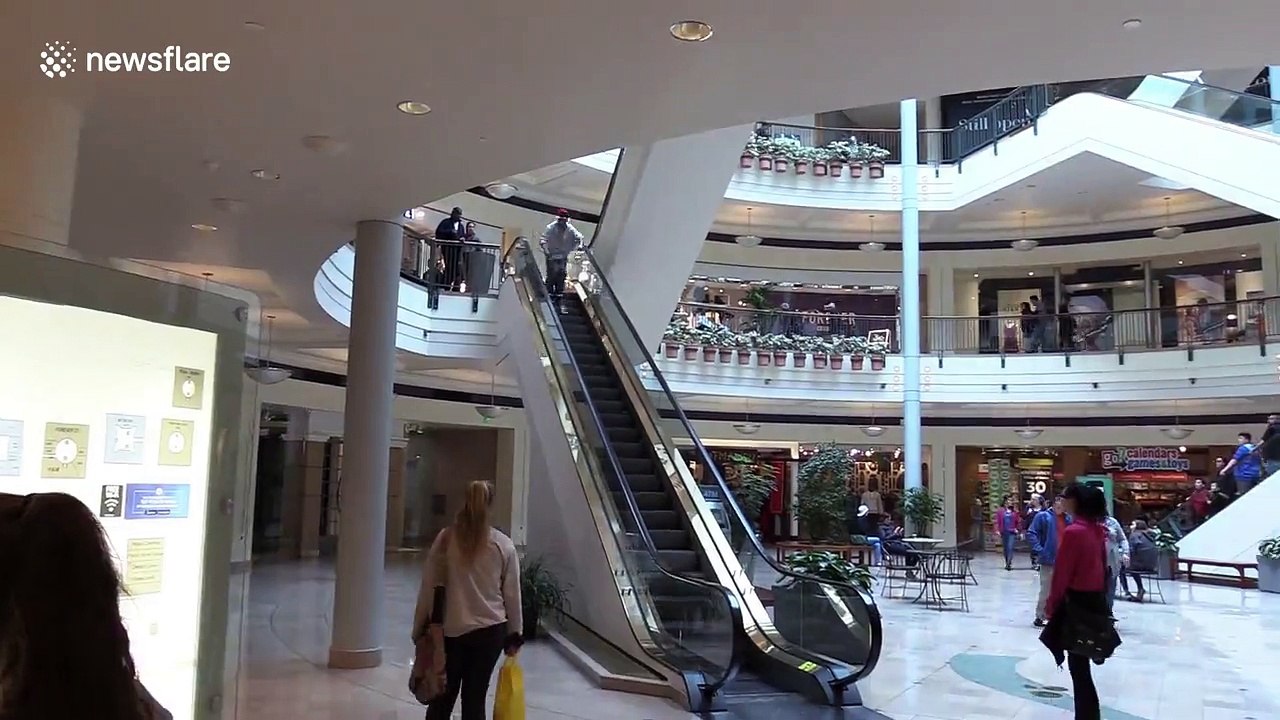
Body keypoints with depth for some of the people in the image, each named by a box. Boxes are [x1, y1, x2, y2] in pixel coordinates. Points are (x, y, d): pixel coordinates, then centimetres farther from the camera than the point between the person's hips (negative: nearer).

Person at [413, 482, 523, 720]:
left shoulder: (446, 538, -4)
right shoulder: (503, 545, -4)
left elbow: (430, 586, -3)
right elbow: (512, 594, 0)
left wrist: (422, 627, 6)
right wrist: (514, 635, 9)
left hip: (450, 630, 1)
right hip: (490, 631, 0)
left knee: (444, 696, 14)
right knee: (475, 697, 7)